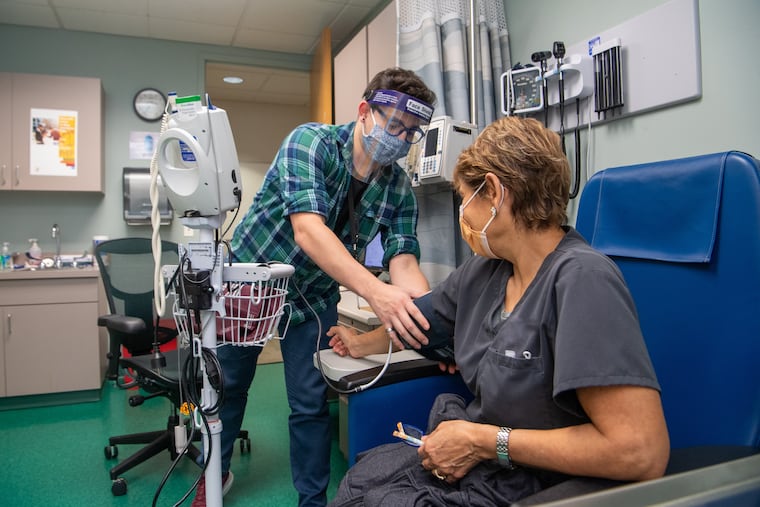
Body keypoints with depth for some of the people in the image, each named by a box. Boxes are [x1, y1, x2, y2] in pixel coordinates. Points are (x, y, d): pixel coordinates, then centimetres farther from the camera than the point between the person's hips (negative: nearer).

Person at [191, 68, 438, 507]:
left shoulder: (399, 188, -11)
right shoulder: (311, 142, -25)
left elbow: (403, 261, -18)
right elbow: (308, 230, -38)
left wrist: (431, 324, -38)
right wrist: (376, 292, -51)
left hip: (314, 296, 3)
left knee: (311, 404, 4)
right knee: (228, 385, 15)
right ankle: (216, 471, 42)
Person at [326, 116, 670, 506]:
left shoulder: (581, 279, -24)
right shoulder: (483, 269, -1)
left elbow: (642, 453, -29)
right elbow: (418, 319, 18)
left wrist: (485, 442, -23)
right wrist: (361, 344, 34)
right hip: (477, 456, 6)